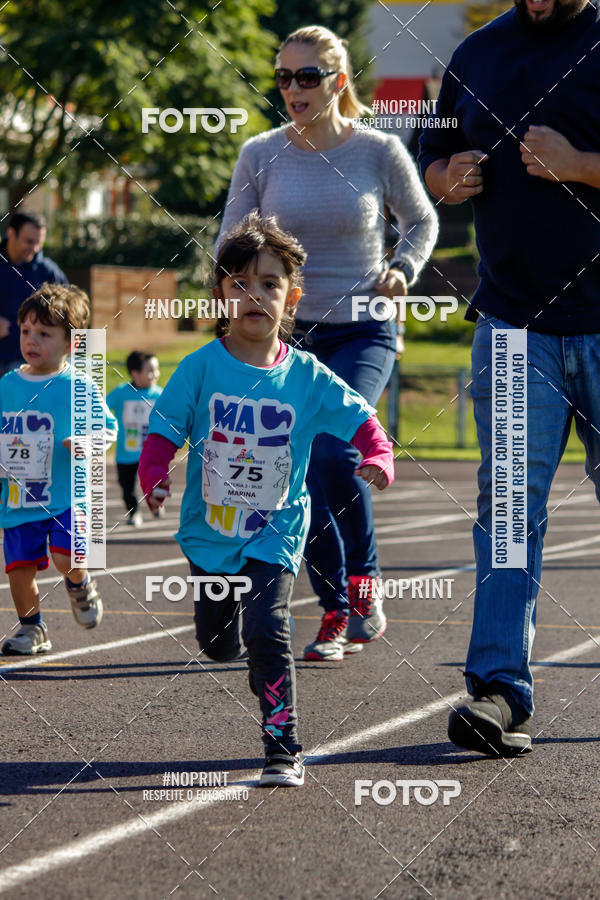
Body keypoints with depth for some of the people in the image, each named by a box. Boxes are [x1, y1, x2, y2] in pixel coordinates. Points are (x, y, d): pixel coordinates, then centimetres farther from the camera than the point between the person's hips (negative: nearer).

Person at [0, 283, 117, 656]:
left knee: (66, 558, -20)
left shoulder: (76, 387, -5)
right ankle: (32, 628, 24)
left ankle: (81, 586, 16)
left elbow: (108, 426, -1)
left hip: (65, 497, -4)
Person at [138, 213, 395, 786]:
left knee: (266, 633, -19)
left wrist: (378, 457, -22)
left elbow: (360, 419, -1)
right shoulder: (200, 368, -8)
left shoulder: (306, 377, -6)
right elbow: (163, 430, -7)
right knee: (217, 645, 15)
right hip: (210, 528, 2)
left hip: (275, 532, -2)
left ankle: (283, 750, -12)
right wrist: (153, 477, -26)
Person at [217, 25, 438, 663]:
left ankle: (364, 586, -5)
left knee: (334, 449, -25)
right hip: (286, 333, 3)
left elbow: (422, 221, 13)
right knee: (303, 480, 0)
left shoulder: (379, 152, -4)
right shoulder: (260, 156, 0)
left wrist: (403, 270, -5)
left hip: (362, 332, -3)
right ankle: (336, 614, 14)